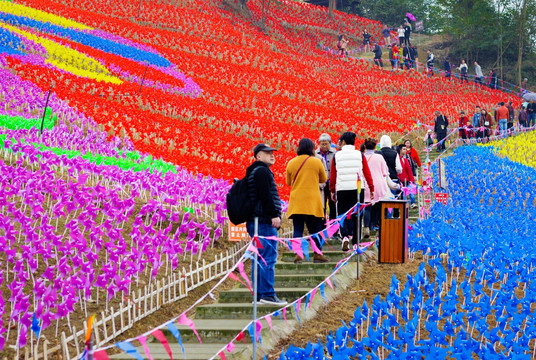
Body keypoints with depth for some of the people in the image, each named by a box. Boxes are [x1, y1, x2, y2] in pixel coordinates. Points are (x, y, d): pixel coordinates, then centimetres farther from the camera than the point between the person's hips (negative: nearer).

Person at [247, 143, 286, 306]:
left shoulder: (255, 171, 23)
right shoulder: (261, 171, -9)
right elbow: (265, 195, -19)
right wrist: (274, 214, -20)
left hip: (256, 221, 11)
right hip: (264, 221, -11)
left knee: (260, 257, 10)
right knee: (268, 257, -12)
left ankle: (259, 294, 12)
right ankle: (267, 294, -15)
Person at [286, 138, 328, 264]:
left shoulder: (291, 163, 3)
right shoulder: (316, 162, -3)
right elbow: (323, 179, 10)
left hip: (296, 202, 2)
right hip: (312, 201, -2)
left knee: (298, 229, 3)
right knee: (315, 229, 7)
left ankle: (298, 254, -6)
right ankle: (317, 254, 8)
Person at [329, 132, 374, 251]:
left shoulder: (337, 156, 1)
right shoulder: (360, 155, 3)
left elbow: (333, 175, 5)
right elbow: (367, 173, 2)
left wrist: (332, 190, 14)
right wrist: (371, 188, 9)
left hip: (342, 189, -1)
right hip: (358, 188, 1)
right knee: (356, 215, 10)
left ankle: (345, 236, -17)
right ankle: (356, 242, 12)